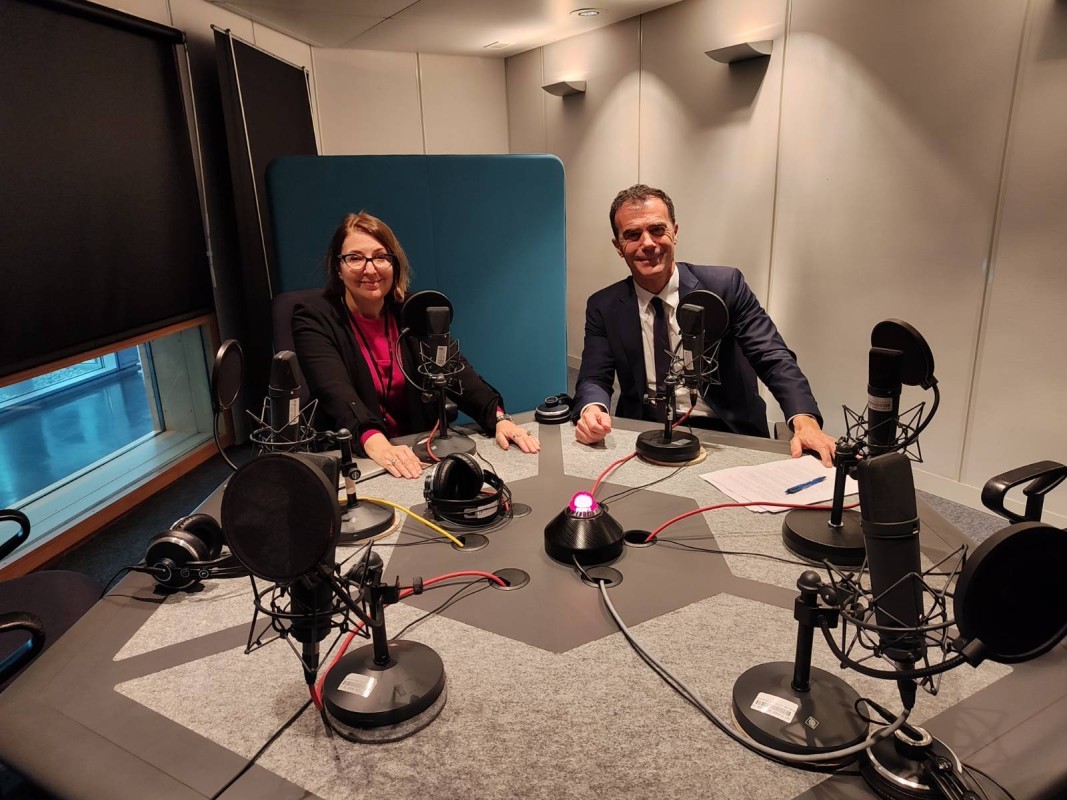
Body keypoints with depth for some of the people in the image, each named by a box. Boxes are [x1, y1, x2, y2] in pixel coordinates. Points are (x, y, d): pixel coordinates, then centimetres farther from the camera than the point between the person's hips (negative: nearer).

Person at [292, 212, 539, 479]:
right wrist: (376, 444, -41)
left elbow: (455, 371, -9)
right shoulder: (313, 319, -6)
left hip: (419, 452, 3)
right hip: (352, 458, -3)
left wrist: (499, 418, -27)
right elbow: (335, 392, -23)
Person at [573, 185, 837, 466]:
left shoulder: (725, 285, -4)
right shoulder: (603, 307, 2)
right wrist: (592, 410, -26)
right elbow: (594, 379, -1)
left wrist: (805, 422, -27)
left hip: (728, 435, -2)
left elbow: (775, 359, -8)